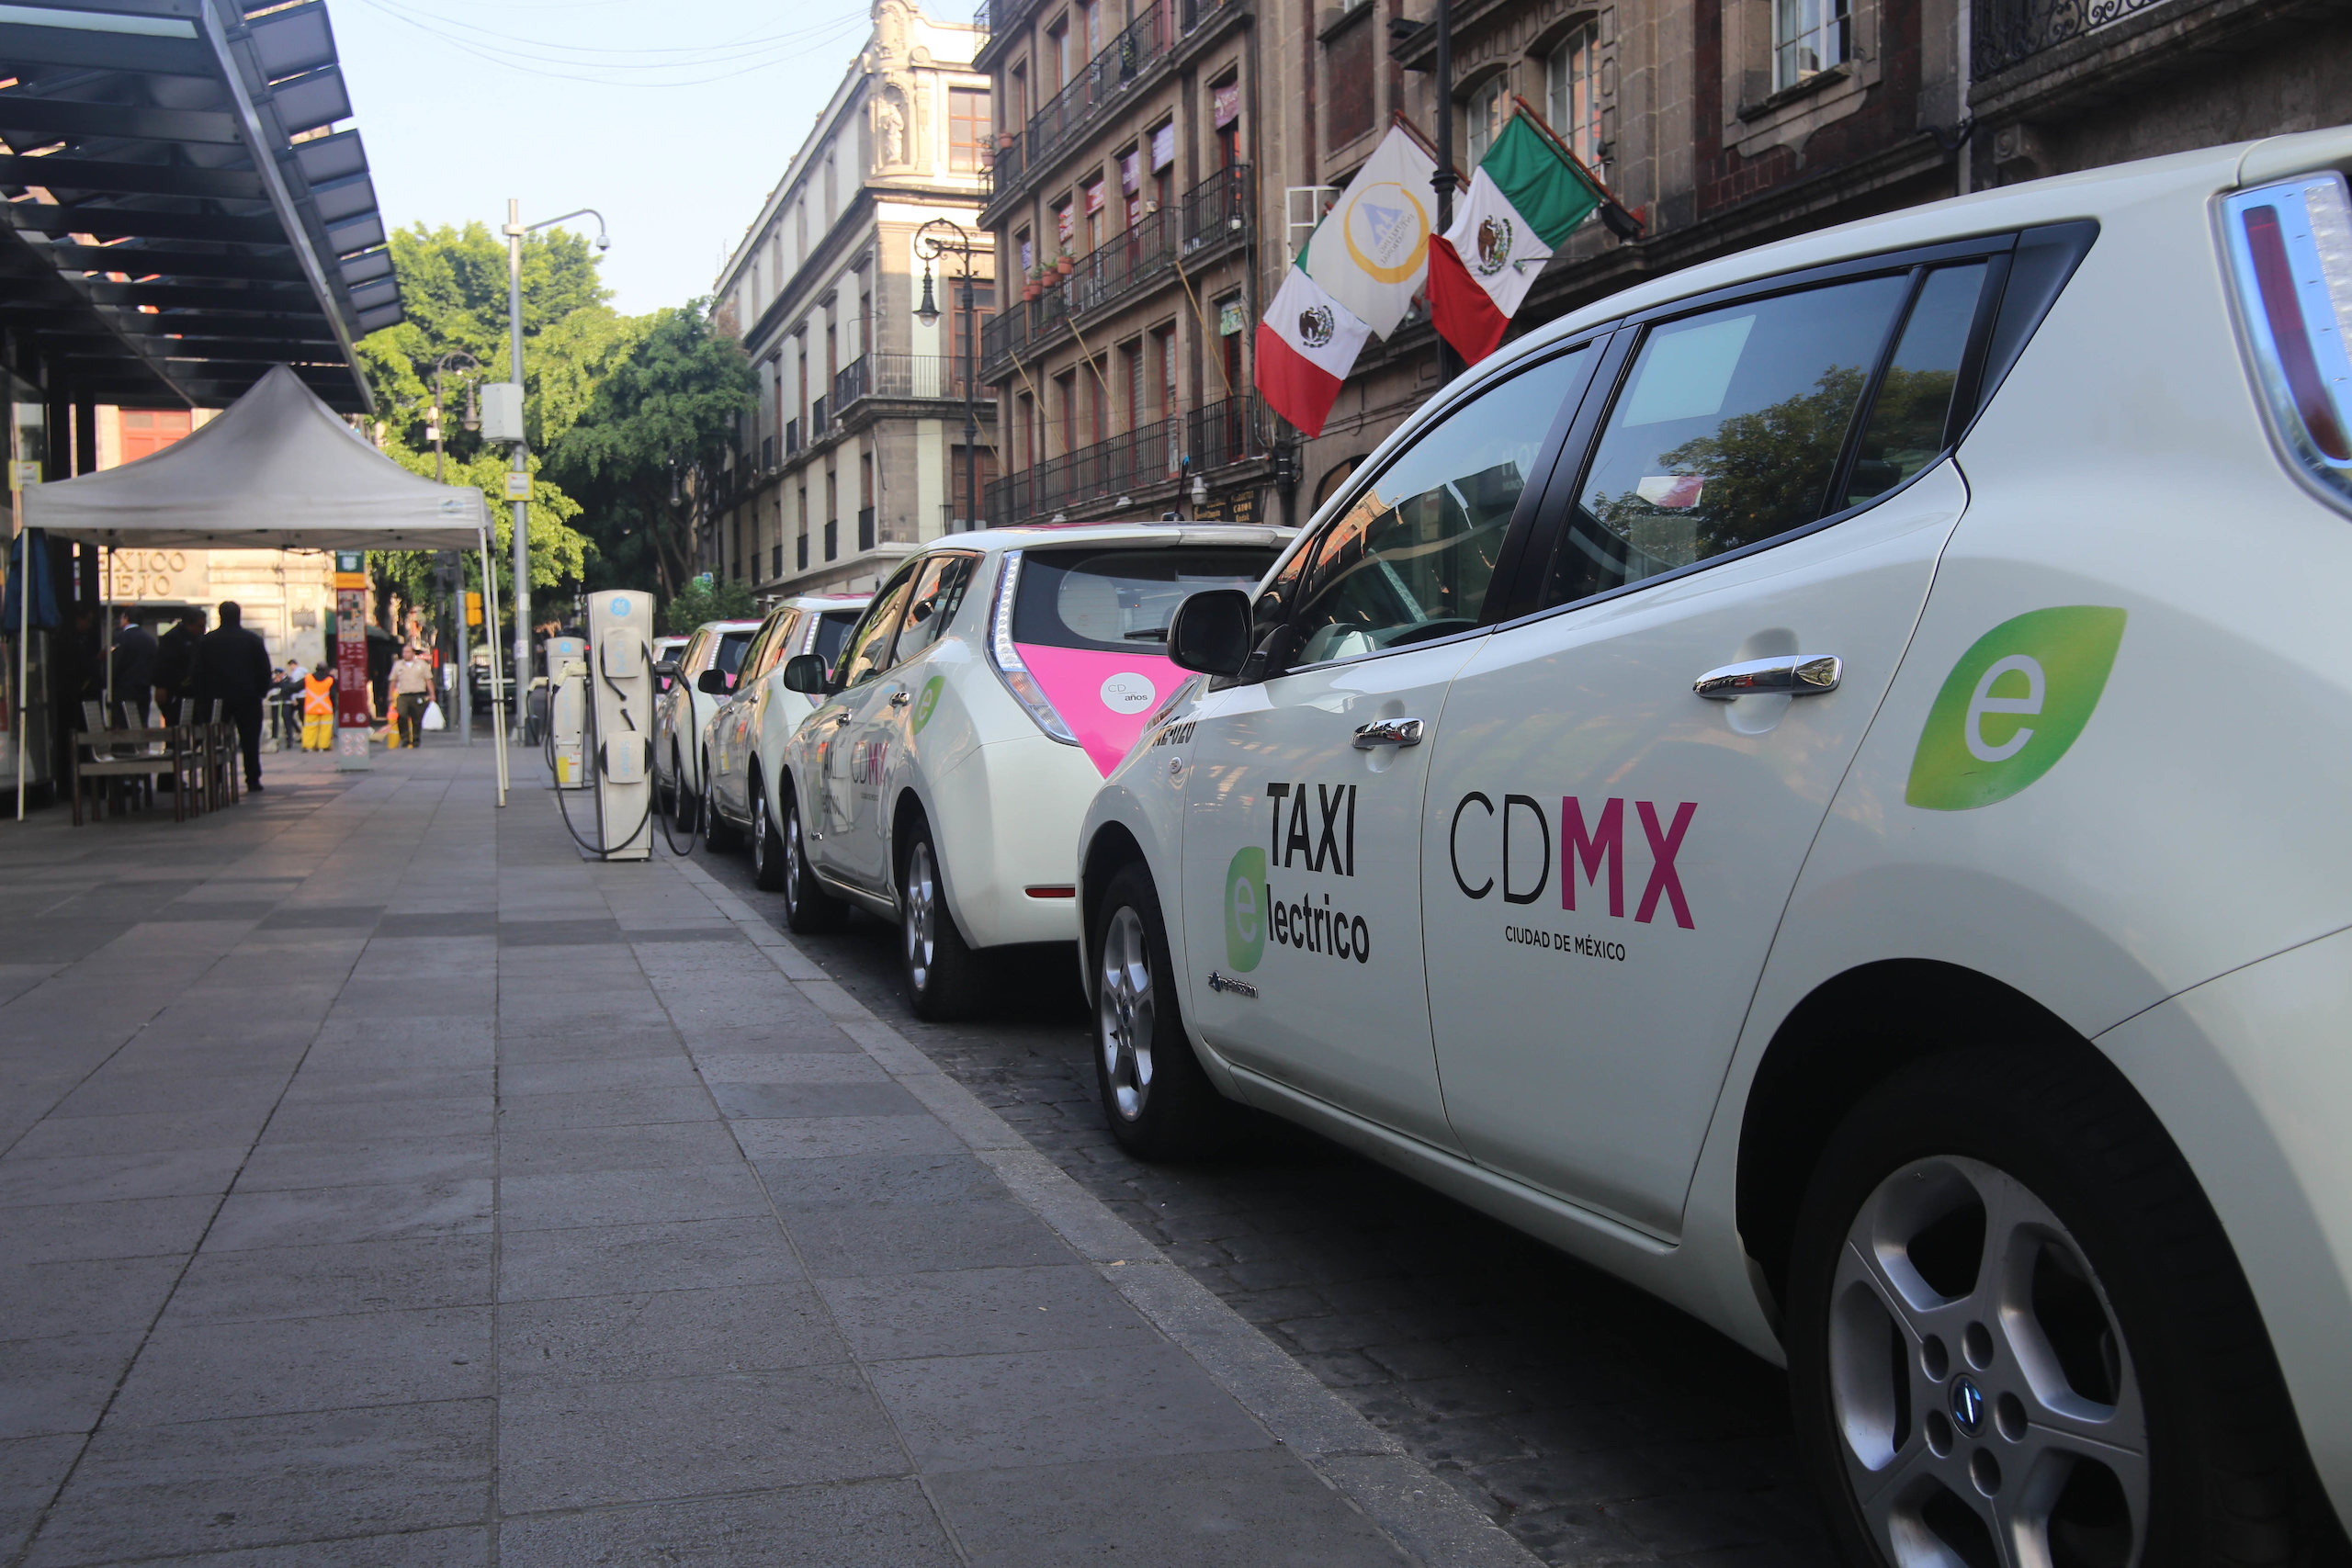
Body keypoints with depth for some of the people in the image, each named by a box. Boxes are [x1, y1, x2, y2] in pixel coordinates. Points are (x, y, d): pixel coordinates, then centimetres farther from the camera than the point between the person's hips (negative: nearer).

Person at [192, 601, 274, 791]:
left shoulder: (206, 641, 3)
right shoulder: (253, 640, -1)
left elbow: (199, 671, 2)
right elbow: (265, 670, -1)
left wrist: (203, 697, 6)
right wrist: (260, 691, 8)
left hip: (216, 698, 1)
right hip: (247, 697, -1)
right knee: (250, 740, 2)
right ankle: (252, 780, 0)